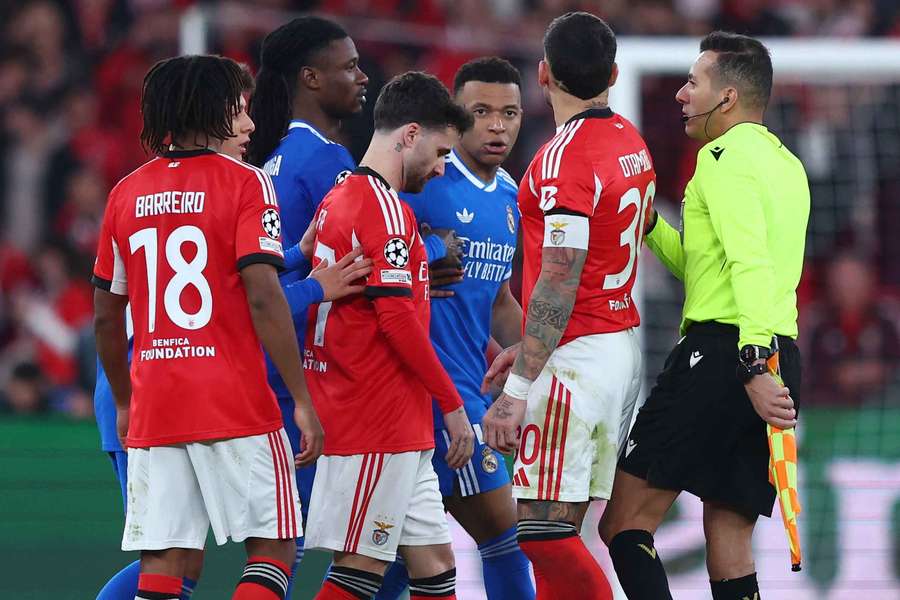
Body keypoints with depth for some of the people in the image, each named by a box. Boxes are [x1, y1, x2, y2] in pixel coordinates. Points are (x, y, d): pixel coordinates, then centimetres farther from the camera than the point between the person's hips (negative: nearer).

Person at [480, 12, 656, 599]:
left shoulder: (564, 156, -16)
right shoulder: (632, 143, 12)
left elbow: (559, 283, -20)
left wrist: (518, 391, -20)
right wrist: (529, 350, 26)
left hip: (576, 355, -9)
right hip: (623, 345, 9)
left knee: (544, 532, -11)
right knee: (558, 530, 10)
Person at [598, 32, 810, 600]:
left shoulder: (725, 155, -6)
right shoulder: (786, 164, 23)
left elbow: (750, 263, -19)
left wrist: (752, 365, -27)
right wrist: (651, 226, 20)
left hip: (721, 351, -9)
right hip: (779, 355, 9)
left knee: (625, 524, -7)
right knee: (729, 541, 8)